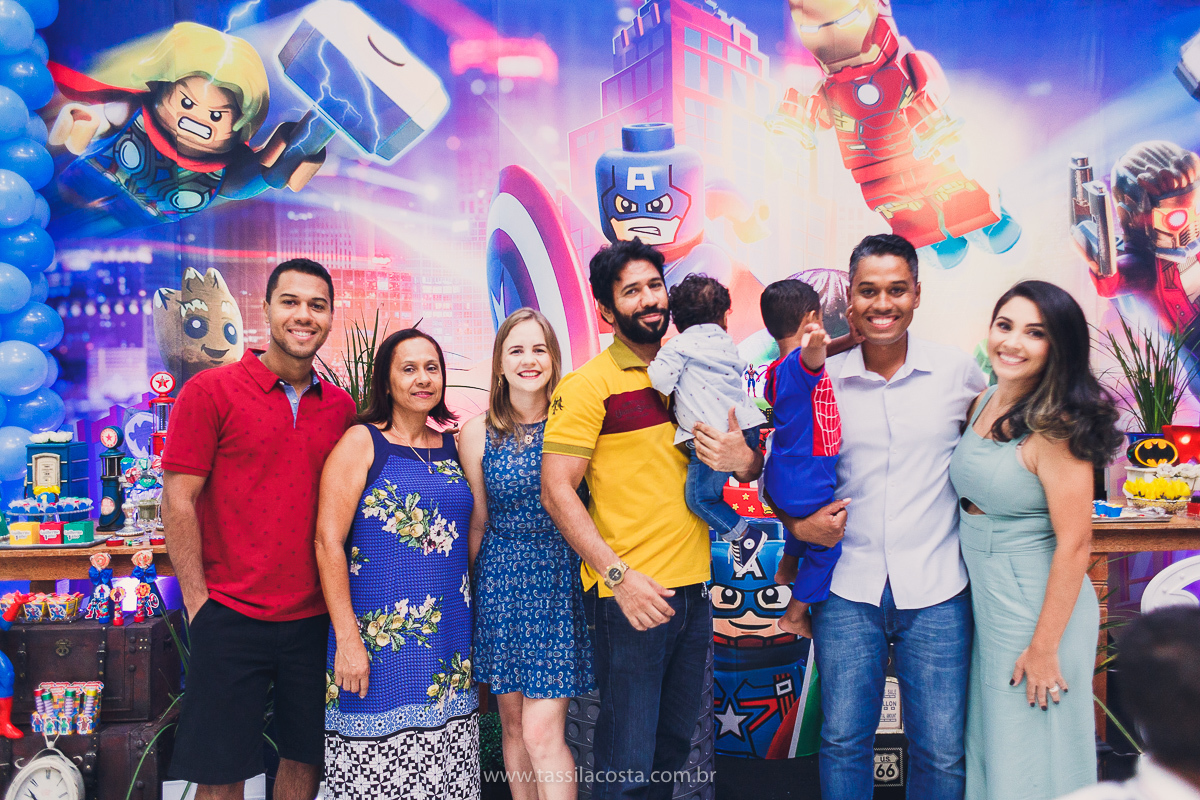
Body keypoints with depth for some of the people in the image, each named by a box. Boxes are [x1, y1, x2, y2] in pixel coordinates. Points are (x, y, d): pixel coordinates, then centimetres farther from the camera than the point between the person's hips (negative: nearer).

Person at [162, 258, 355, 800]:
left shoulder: (341, 408, 8)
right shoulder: (211, 391, -5)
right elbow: (178, 501, -6)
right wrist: (199, 602, -9)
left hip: (315, 618, 4)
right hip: (231, 615, -4)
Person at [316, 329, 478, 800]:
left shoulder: (452, 447, 11)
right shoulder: (361, 443, -3)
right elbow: (328, 542, -10)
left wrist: (469, 631, 11)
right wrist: (347, 640, -16)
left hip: (448, 634, 5)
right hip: (378, 633, -5)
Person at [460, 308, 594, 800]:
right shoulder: (478, 433, 0)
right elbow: (478, 522, 8)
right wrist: (470, 588, 10)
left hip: (560, 577, -2)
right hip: (501, 579, 2)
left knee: (542, 732, -7)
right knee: (512, 725, 11)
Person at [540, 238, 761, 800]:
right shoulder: (590, 384, -7)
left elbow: (751, 469, 17)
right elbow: (556, 492, -13)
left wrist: (741, 459, -8)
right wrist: (619, 577, -20)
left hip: (693, 591, 6)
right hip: (628, 597, -6)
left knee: (674, 746, 18)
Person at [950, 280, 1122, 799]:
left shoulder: (1054, 429, -20)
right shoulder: (984, 405, 3)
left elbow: (1074, 544, -21)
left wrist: (1044, 647, -18)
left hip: (1038, 603, -7)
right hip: (984, 599, 8)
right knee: (993, 745, 22)